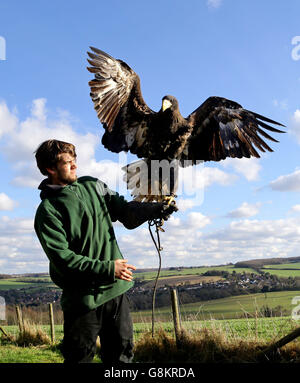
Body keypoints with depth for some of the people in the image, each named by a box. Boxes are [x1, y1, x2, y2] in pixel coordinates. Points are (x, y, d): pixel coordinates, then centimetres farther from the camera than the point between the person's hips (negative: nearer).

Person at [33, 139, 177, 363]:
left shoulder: (93, 186, 9)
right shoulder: (48, 211, -9)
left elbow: (125, 210, 6)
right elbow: (62, 258, -16)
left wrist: (157, 208, -12)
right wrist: (107, 268, -21)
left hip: (116, 288, 5)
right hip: (82, 297, -5)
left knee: (122, 353, 15)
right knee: (80, 356, 7)